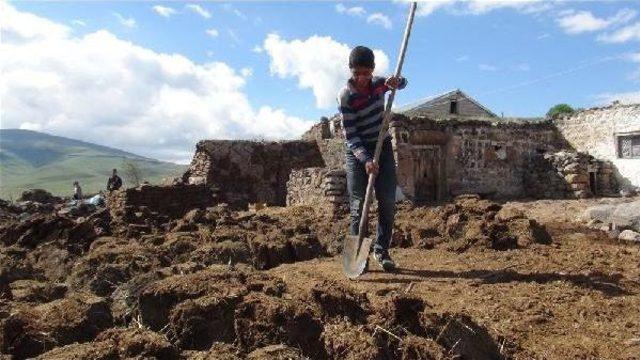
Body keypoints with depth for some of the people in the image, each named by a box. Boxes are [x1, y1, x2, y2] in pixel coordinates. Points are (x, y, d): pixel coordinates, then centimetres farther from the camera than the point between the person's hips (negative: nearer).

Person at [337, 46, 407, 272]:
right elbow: (350, 136, -18)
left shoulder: (378, 83, 0)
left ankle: (381, 250, 10)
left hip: (382, 147, 5)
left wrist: (395, 82, -7)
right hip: (357, 152, -4)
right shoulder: (346, 96, -15)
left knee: (388, 201, -1)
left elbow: (403, 83, 20)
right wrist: (365, 160, -31)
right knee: (358, 204, -7)